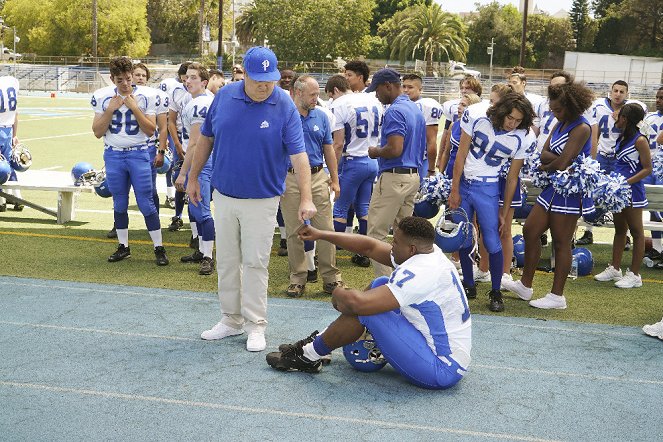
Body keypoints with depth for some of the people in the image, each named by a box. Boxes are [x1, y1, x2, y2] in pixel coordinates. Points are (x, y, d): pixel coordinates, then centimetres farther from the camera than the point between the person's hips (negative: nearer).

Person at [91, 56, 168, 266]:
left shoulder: (145, 96, -5)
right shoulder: (102, 97, 0)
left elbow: (150, 130, -6)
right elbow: (98, 132, 0)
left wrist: (134, 108, -15)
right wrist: (110, 109, -11)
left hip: (139, 154, -2)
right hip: (113, 155, 2)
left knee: (146, 203, -4)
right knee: (120, 203, 11)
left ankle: (159, 248, 5)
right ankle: (123, 247, 23)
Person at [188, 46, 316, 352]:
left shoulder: (285, 107, -13)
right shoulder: (224, 96, -3)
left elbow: (298, 154, -17)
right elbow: (206, 138, 8)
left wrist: (306, 198, -26)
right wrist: (193, 178, 11)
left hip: (262, 200, -4)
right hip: (223, 195, 4)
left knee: (255, 264, 1)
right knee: (226, 262, 13)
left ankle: (255, 325, 13)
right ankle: (231, 319, 26)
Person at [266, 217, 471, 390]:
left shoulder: (422, 273, -27)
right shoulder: (426, 251, 2)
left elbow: (358, 303, -31)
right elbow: (370, 247, 11)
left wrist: (339, 295, -8)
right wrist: (321, 234, 12)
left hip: (441, 370, -10)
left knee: (364, 308, -16)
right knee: (381, 285, 12)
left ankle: (308, 357, 4)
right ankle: (319, 341, 18)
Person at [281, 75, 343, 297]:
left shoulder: (321, 117, 8)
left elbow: (328, 150, 13)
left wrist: (335, 180, 11)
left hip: (318, 178, 3)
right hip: (290, 180, -2)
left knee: (326, 229, 0)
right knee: (294, 232, 5)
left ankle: (331, 277, 9)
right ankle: (298, 278, 15)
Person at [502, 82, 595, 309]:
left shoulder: (581, 128, -17)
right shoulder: (561, 124, 11)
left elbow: (561, 164, -23)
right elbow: (544, 154, 3)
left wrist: (546, 166, -3)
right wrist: (558, 159, -17)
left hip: (570, 191, -9)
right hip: (554, 187, 9)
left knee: (561, 243, 0)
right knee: (530, 231, 11)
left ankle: (557, 296, 12)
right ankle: (525, 285, 24)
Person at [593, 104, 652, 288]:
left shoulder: (640, 140, -14)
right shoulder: (622, 138, 9)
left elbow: (647, 169, -15)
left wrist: (627, 182, -23)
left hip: (632, 192, -9)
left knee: (636, 232, 1)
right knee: (619, 229, 16)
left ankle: (634, 275, 7)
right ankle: (615, 269, 26)